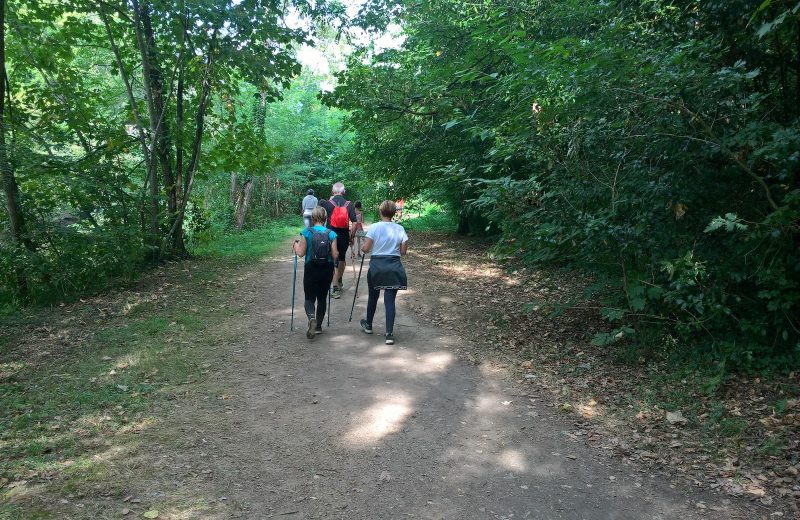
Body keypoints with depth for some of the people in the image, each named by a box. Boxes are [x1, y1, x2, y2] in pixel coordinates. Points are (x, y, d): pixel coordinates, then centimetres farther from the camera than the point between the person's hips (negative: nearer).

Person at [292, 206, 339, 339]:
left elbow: (301, 253, -7)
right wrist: (337, 252, 18)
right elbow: (335, 255, -5)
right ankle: (318, 326, 22)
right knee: (322, 298, 16)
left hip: (311, 269, -2)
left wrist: (295, 245, 13)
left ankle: (312, 318, -23)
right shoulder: (331, 234, -5)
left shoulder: (307, 232, -8)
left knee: (309, 298, 7)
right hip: (327, 270, 2)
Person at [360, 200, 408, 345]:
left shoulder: (374, 227, -9)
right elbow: (403, 251, 1)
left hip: (376, 265, -1)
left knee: (373, 297, 18)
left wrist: (362, 247, 13)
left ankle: (368, 325, 37)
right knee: (390, 300, 1)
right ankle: (389, 334, -5)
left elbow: (365, 249, -10)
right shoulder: (400, 229, -2)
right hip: (393, 267, 1)